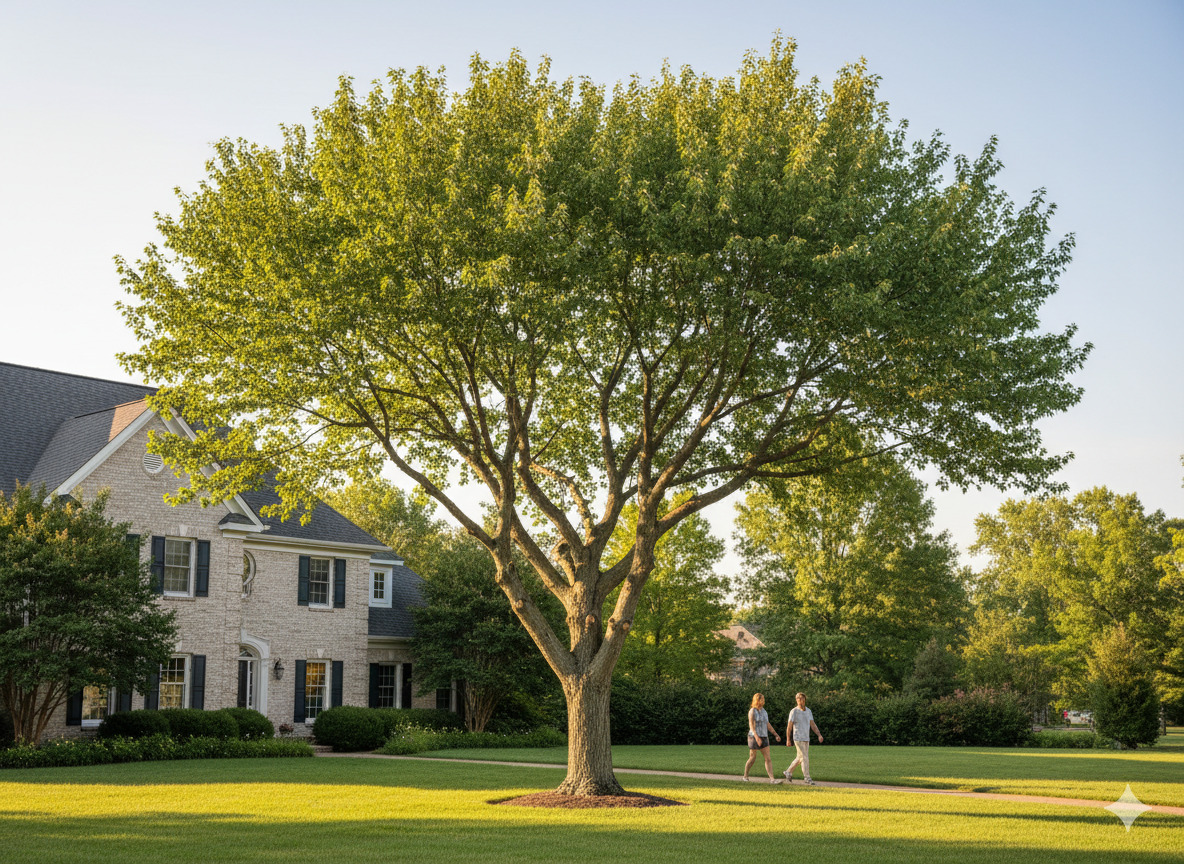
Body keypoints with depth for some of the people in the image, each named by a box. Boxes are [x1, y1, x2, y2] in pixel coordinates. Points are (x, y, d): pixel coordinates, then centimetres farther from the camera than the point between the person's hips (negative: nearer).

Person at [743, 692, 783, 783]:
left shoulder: (763, 711, 12)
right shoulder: (752, 711, -11)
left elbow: (767, 724, 18)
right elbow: (751, 725, -20)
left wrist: (775, 734, 12)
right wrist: (757, 737, -31)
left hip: (763, 738, 6)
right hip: (754, 737, -6)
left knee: (768, 758, -4)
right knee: (752, 759, 4)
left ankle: (772, 779, -11)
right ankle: (745, 776, 24)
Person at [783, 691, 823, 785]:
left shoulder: (808, 711, 8)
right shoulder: (794, 712, -10)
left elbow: (813, 725, 5)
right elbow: (789, 726, -7)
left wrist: (819, 735, -8)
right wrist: (788, 740, -7)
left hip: (806, 739, 7)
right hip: (798, 739, -7)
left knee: (800, 758, 15)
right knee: (805, 758, -9)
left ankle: (788, 772, 32)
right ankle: (807, 779, -5)